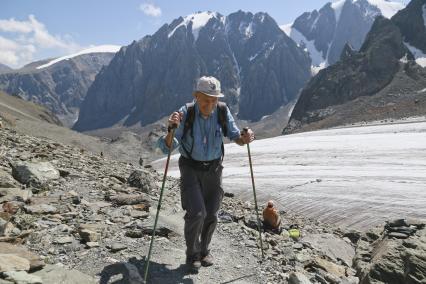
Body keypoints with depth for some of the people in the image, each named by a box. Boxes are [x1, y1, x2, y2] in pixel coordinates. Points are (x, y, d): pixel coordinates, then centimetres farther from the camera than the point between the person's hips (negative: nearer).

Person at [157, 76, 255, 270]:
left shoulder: (223, 111, -13)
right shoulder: (186, 113, -20)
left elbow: (235, 137, -5)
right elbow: (168, 147, -22)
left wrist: (244, 138, -28)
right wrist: (172, 128, -42)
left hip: (214, 169, 3)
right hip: (190, 168, -2)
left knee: (211, 215, 7)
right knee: (196, 213, -13)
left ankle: (204, 249, 34)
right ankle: (192, 254, 14)